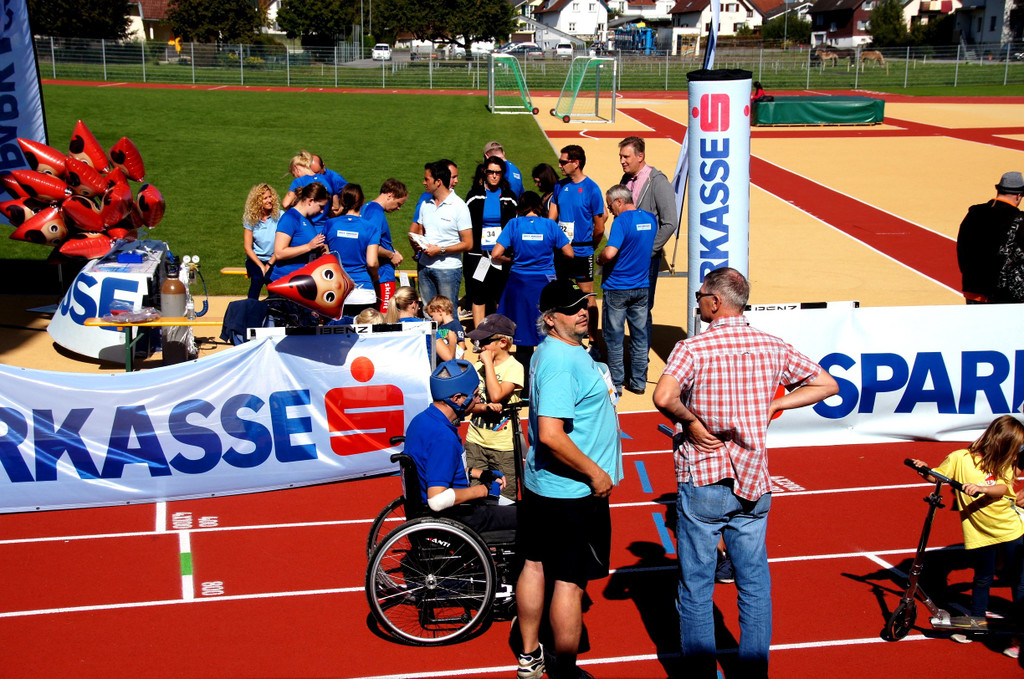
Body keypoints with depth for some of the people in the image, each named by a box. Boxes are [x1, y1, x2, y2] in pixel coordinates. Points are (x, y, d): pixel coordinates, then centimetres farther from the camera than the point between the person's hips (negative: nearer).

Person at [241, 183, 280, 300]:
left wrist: (269, 265, -14)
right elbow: (247, 247, 0)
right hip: (255, 259, 1)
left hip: (274, 259, -1)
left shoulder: (279, 216, -3)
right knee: (257, 278, -31)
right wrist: (261, 266, -13)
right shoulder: (250, 219, 2)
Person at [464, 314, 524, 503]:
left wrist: (489, 363, -16)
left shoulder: (514, 367, -9)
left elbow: (496, 395, -24)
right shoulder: (478, 366, 5)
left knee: (506, 500, 2)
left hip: (504, 446, -4)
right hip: (475, 442, 4)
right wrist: (485, 407, -17)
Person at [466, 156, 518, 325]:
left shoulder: (509, 197, 6)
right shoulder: (475, 194, 3)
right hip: (478, 253, -1)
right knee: (478, 295, -1)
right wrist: (468, 249, -2)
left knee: (501, 295, 7)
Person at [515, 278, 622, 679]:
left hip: (540, 483, 10)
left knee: (535, 565, 17)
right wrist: (595, 473, -21)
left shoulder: (555, 349, 9)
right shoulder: (562, 361, -24)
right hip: (572, 492, -10)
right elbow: (550, 434, -32)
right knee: (571, 581, 2)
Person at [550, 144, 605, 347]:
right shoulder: (560, 186, 5)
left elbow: (599, 228, -7)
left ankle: (593, 342, 9)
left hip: (582, 252, -5)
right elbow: (551, 217, 10)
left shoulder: (591, 189, -11)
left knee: (588, 296, 1)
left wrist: (589, 248, 5)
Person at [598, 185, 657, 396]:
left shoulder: (622, 221, -18)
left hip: (617, 288, -6)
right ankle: (638, 382, 18)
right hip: (641, 287, 6)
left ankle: (615, 383, 9)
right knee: (640, 336, 12)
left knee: (614, 338, 4)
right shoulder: (650, 219, 5)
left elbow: (610, 253, -28)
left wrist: (599, 259, -8)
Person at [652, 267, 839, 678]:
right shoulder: (773, 347, 2)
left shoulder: (692, 348, -12)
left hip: (702, 484, -4)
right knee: (754, 584, 15)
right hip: (754, 485, 4)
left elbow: (663, 397, -30)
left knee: (696, 587, 9)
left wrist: (689, 421, -12)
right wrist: (772, 405, 5)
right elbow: (827, 385, 7)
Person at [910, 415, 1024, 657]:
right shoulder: (960, 459, -10)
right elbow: (935, 476, -5)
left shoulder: (1003, 464, 1)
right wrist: (923, 469, -25)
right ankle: (977, 621, 34)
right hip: (980, 534, -2)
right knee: (982, 578, 13)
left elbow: (1003, 488, -16)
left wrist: (981, 488, -34)